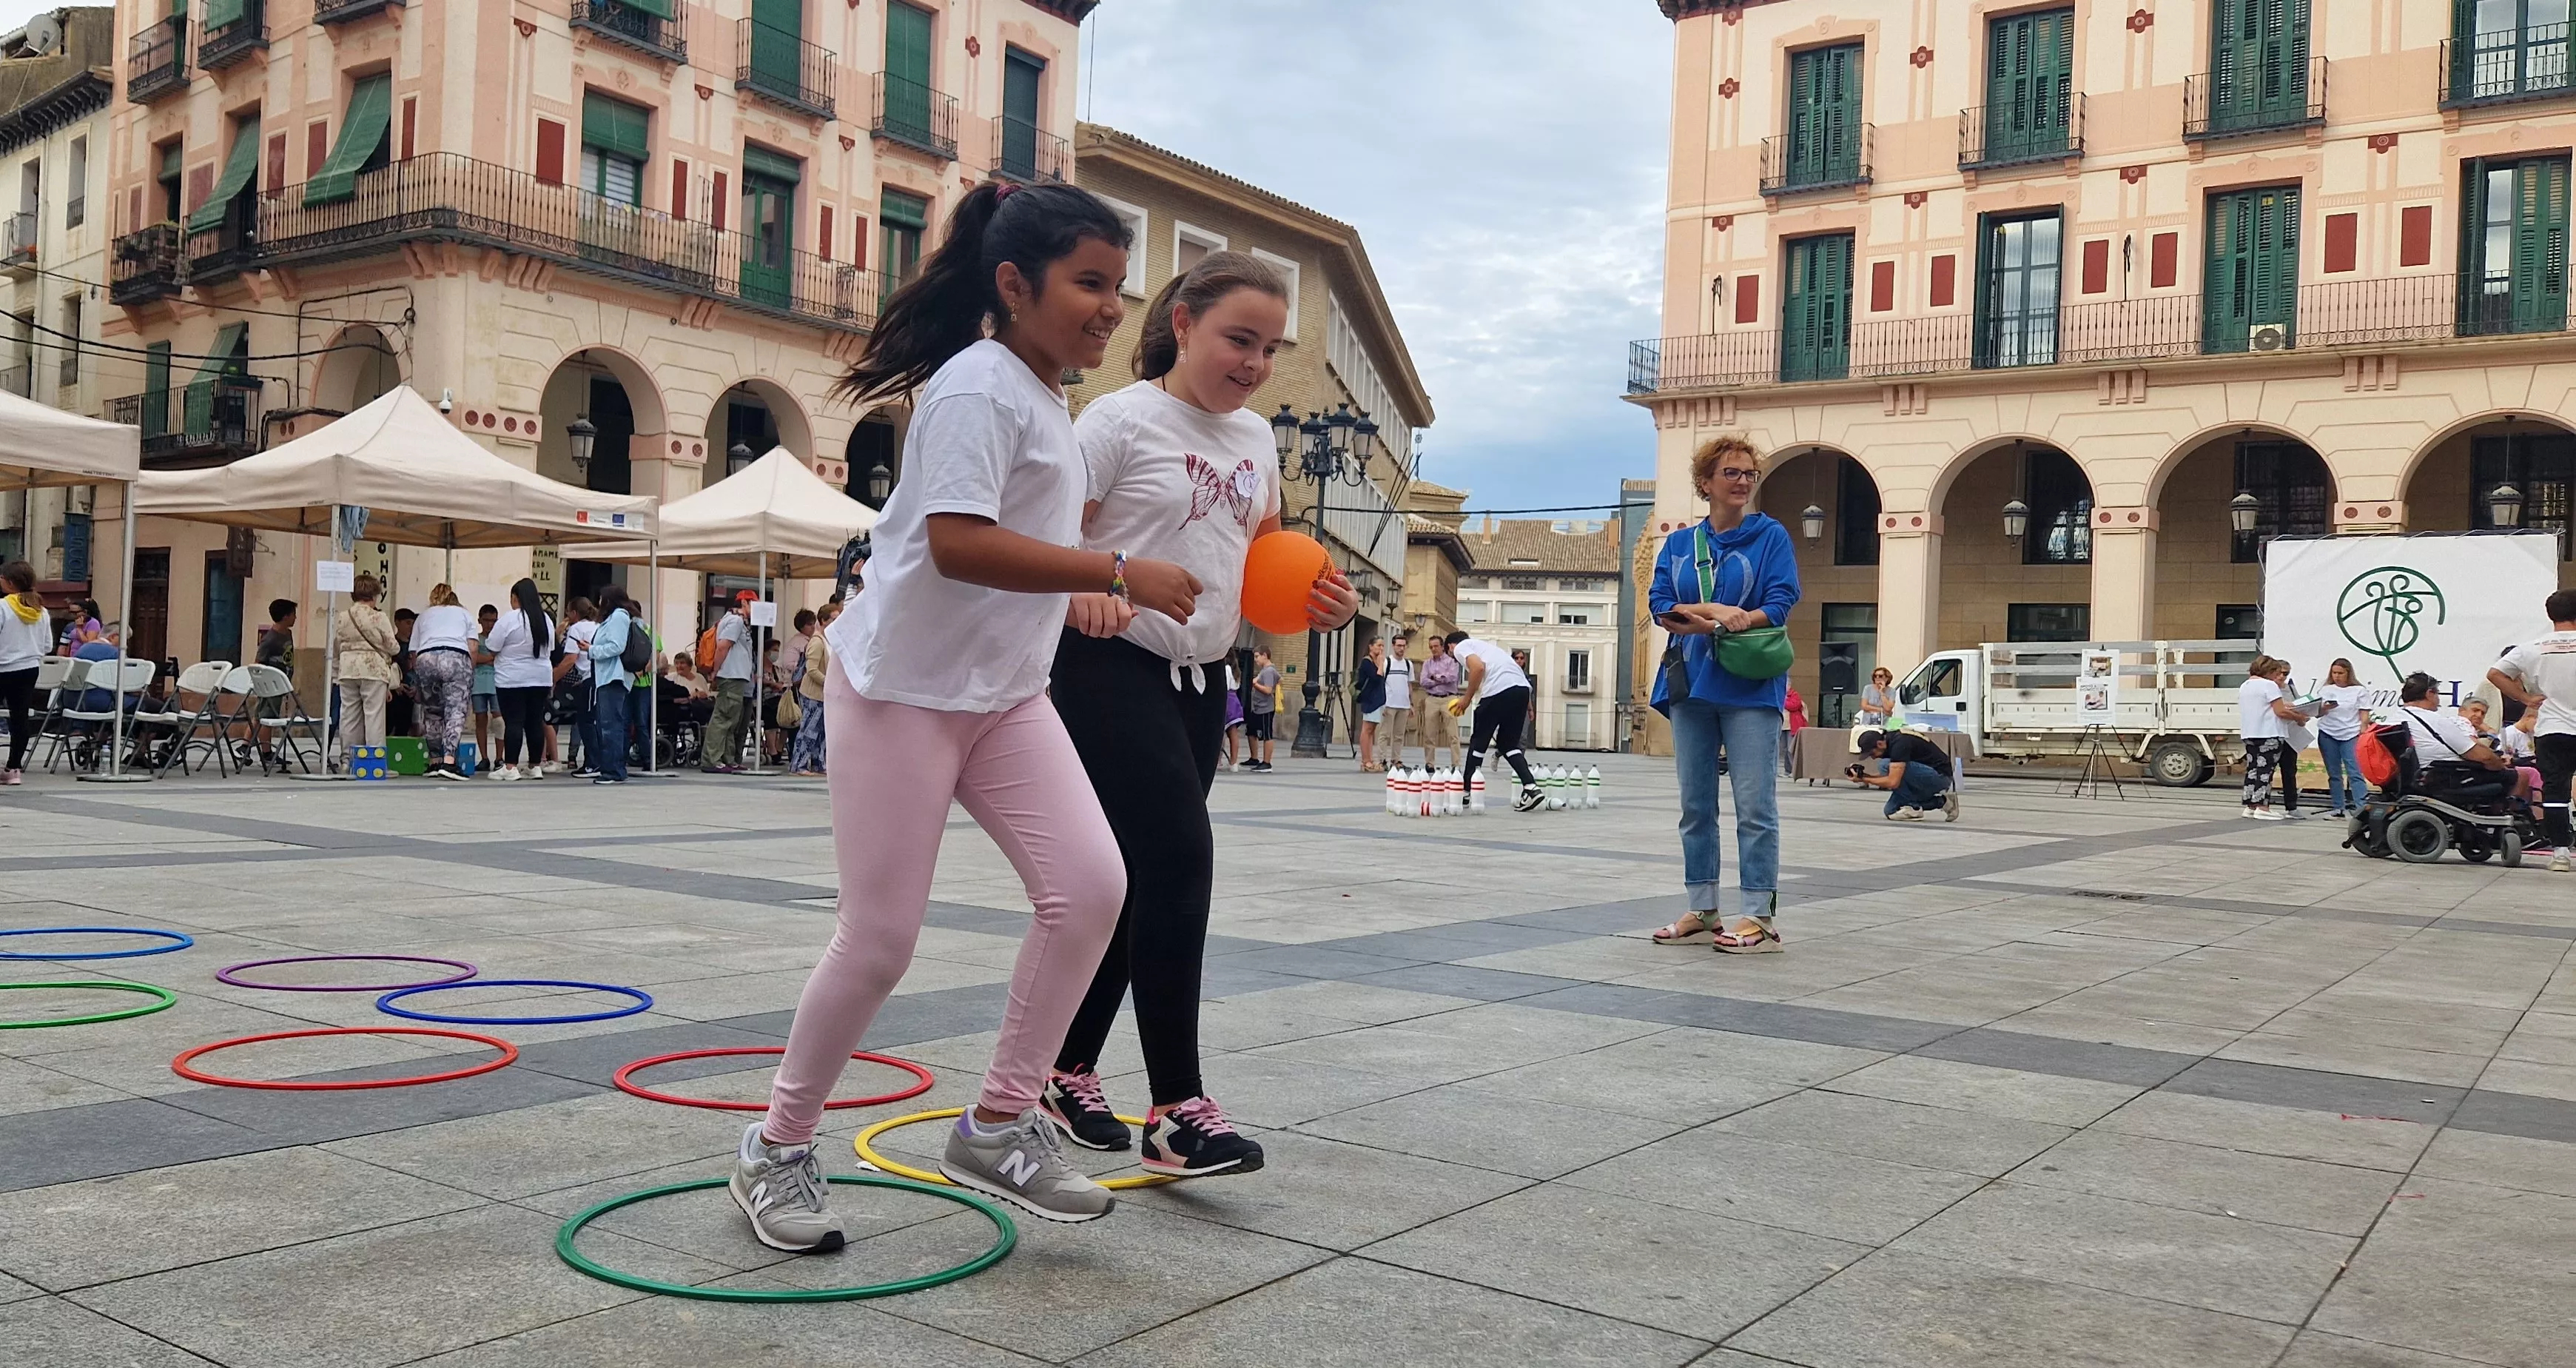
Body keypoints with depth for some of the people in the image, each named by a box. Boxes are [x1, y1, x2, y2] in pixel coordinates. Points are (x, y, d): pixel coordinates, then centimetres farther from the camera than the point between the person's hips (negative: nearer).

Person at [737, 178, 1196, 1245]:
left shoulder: (1046, 399, 13)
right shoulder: (979, 385, -16)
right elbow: (957, 544, -29)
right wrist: (1119, 575, -29)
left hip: (1006, 694, 8)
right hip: (904, 688, -8)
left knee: (1090, 885, -9)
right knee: (879, 939, -3)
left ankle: (1000, 1127, 4)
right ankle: (776, 1149, 19)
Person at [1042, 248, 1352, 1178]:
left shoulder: (1253, 438, 11)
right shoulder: (1122, 419, -9)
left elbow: (1266, 544, 26)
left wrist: (1315, 596, 6)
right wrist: (1082, 593, -35)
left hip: (1201, 679, 7)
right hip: (1114, 669, -7)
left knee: (1139, 882, 11)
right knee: (1179, 860, -15)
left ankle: (1069, 1074, 25)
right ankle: (1177, 1110, -9)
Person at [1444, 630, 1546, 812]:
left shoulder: (1460, 647, 11)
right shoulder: (1482, 645, 35)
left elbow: (1479, 667, -9)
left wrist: (1467, 698, -1)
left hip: (1499, 690, -7)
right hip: (1522, 688, 7)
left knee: (1479, 741, 9)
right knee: (1508, 743, 16)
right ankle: (1531, 787, 0)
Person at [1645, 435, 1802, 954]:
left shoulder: (1770, 536, 3)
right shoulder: (1679, 545, 14)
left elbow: (1781, 603, -9)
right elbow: (1661, 606, 2)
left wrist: (1710, 620, -18)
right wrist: (1714, 610, -15)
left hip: (1750, 689, -4)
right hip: (1690, 686, 5)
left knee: (1755, 806, -7)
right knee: (1696, 806, 9)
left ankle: (1758, 916, -3)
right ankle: (1702, 908, 18)